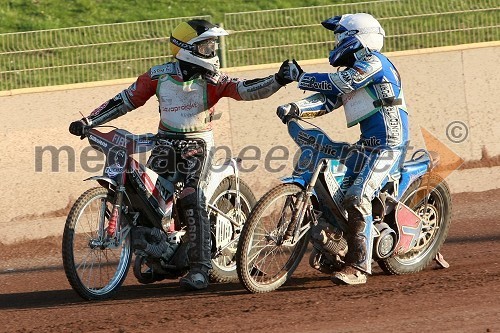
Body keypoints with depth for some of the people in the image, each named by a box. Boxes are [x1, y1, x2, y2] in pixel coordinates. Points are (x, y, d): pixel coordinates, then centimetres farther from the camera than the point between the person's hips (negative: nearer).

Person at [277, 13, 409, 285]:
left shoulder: (372, 62, -9)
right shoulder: (352, 69, 20)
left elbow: (338, 84, -18)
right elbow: (327, 99, 11)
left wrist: (300, 77, -9)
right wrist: (295, 108, -6)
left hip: (388, 144, -11)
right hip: (368, 142, 11)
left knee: (357, 197, -21)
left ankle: (358, 266, -26)